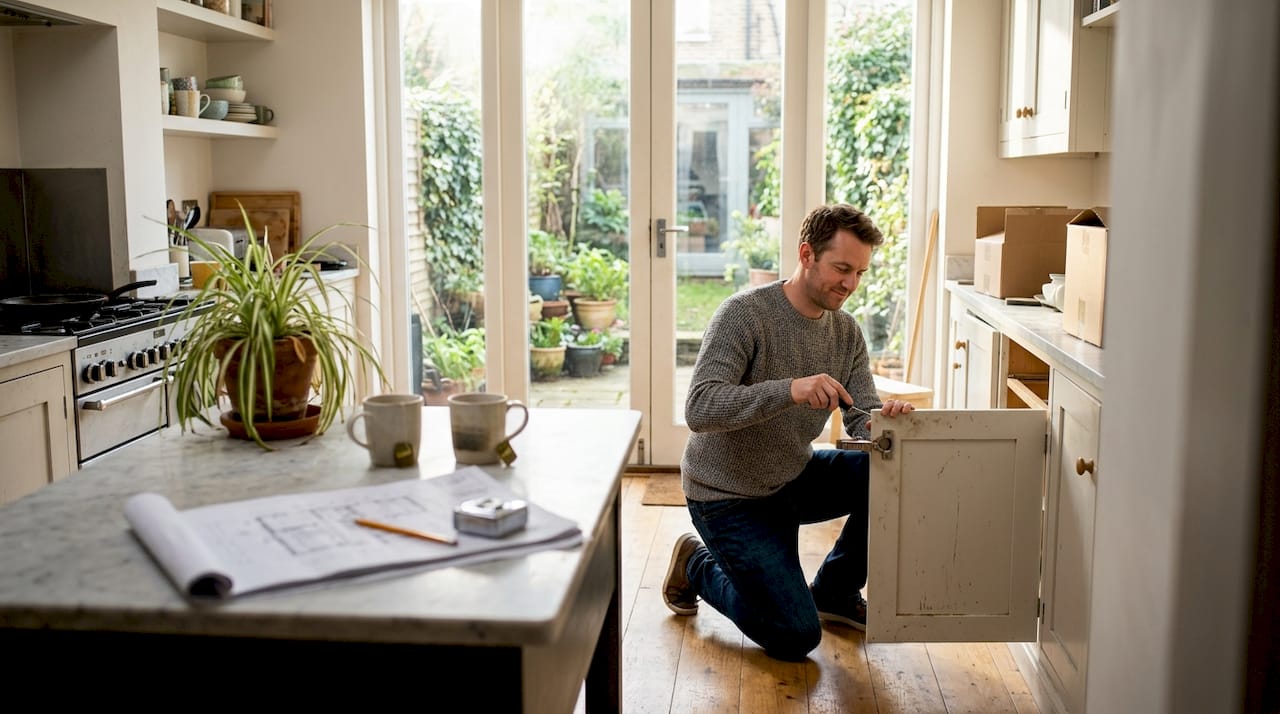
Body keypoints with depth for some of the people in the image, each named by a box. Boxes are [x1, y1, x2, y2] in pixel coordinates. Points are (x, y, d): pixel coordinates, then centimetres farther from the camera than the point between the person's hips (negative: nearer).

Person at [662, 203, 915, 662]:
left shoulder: (846, 331, 0)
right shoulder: (744, 314, -22)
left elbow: (862, 418, -5)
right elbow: (699, 410, -33)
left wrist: (883, 423, -30)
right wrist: (790, 390, -46)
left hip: (793, 478, 7)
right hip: (728, 497, -7)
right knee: (796, 638, -11)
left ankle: (835, 591, 7)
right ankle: (697, 567, 14)